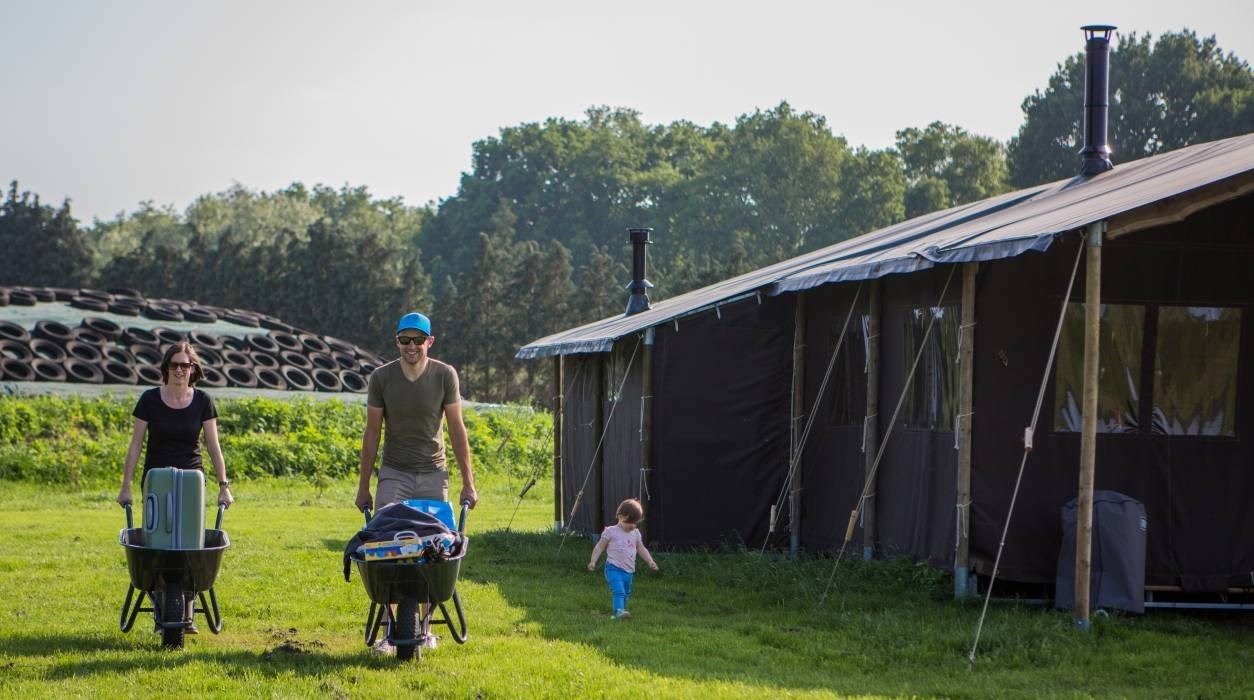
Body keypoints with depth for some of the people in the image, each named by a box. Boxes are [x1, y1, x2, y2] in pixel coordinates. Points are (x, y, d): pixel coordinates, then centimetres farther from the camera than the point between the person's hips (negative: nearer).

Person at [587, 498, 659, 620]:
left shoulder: (636, 533, 14)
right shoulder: (611, 532, -4)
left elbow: (641, 549, 22)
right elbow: (600, 547, 0)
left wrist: (650, 561, 10)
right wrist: (593, 561, -9)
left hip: (629, 572, 7)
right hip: (614, 569, -7)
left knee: (626, 594, 14)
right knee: (618, 591, -25)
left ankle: (619, 613, 27)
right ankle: (619, 611, -38)